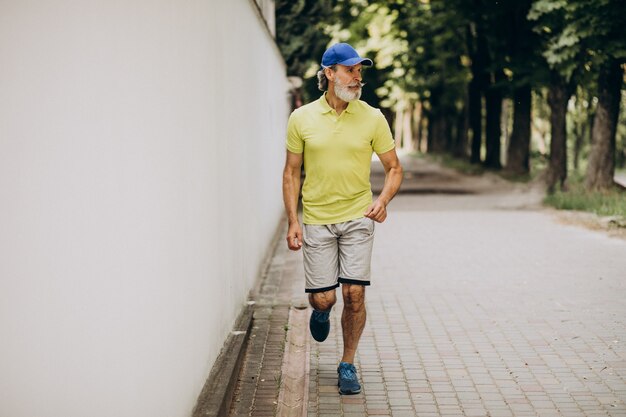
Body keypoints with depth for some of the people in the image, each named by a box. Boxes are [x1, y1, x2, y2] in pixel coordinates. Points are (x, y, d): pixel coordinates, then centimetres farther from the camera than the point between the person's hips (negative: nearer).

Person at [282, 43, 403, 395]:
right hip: (316, 220, 0)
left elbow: (394, 168, 5)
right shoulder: (302, 119, -1)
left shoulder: (373, 118, -2)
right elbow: (292, 172, 5)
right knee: (322, 298, 0)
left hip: (358, 218, 0)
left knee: (354, 294, -5)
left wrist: (383, 200, -14)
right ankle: (322, 311, 39)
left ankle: (348, 365, 13)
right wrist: (292, 221, -2)